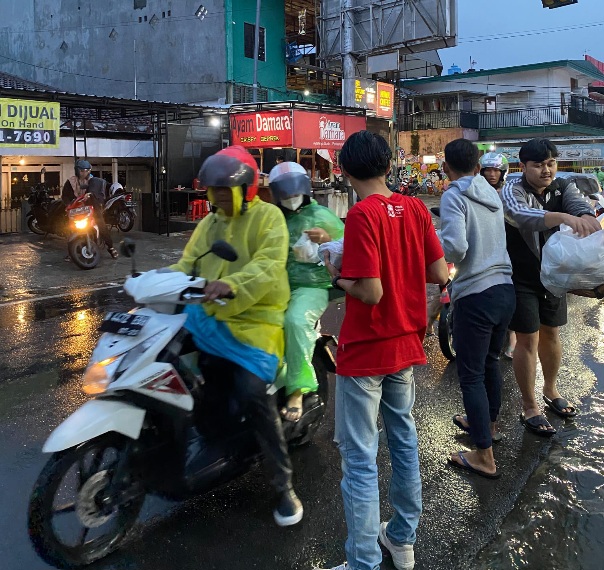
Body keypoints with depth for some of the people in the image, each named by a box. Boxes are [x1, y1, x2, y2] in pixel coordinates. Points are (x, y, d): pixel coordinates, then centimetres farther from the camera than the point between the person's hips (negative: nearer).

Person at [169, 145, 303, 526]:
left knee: (253, 393, -25)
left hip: (254, 321, -7)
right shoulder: (208, 224, 21)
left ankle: (285, 486, -8)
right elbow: (187, 264, 14)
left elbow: (269, 267, -18)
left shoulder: (268, 216, -2)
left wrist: (232, 284, -36)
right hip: (207, 317, 8)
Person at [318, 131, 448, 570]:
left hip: (365, 352, -7)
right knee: (404, 440, 20)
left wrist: (336, 276, -6)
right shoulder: (415, 208, 0)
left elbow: (370, 292, -23)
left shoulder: (362, 215, -18)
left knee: (360, 459, 3)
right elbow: (440, 274, 2)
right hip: (406, 345, 7)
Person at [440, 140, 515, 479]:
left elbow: (456, 247, -23)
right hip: (505, 289, 8)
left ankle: (485, 458, 10)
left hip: (475, 295, -7)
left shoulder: (454, 197, -11)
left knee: (471, 375, 3)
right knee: (491, 362, 25)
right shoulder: (493, 193, 10)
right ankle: (488, 423, 45)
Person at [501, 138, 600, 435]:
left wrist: (586, 217, -48)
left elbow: (579, 204, -24)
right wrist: (563, 217, -55)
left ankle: (550, 390, 41)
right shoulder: (512, 191, -16)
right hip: (521, 279, -5)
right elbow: (521, 216, -39)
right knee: (528, 341, 0)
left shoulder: (564, 188, -2)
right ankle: (529, 407, 14)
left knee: (551, 334, 18)